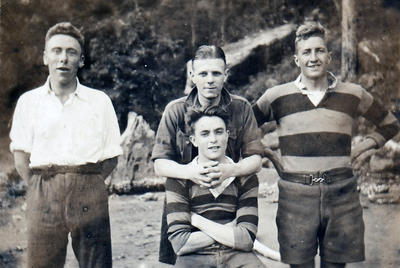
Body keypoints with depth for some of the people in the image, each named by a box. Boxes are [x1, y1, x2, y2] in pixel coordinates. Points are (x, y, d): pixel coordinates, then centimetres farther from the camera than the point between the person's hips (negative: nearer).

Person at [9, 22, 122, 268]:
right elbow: (21, 156, 8)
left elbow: (112, 157, 8)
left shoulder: (100, 101, 8)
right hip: (44, 191, 1)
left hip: (89, 190, 0)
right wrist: (42, 190, -1)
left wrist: (88, 185, -2)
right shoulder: (29, 102, 10)